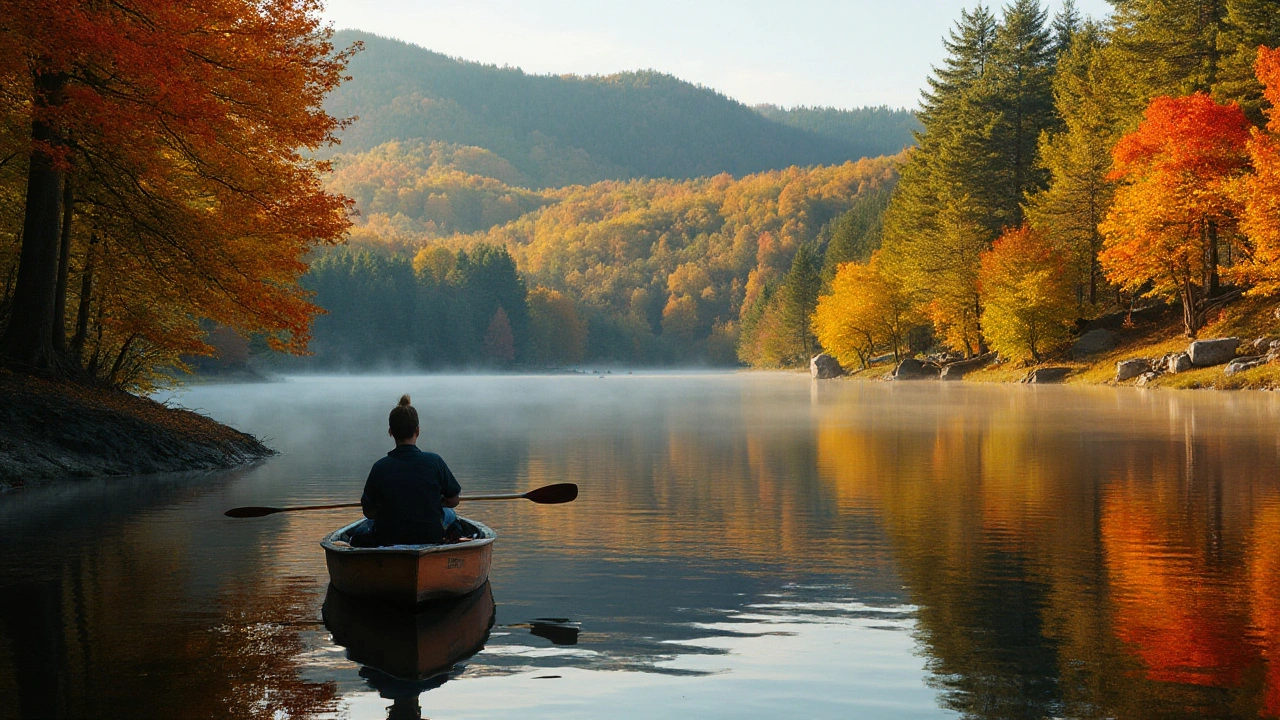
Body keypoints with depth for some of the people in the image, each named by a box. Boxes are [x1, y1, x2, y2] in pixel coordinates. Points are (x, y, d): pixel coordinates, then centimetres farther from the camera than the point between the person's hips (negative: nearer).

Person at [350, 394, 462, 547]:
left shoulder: (380, 467, -11)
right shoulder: (434, 461, -11)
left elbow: (368, 512, -2)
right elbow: (453, 501, 1)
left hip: (387, 540, 0)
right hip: (431, 538, 0)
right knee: (450, 514, 31)